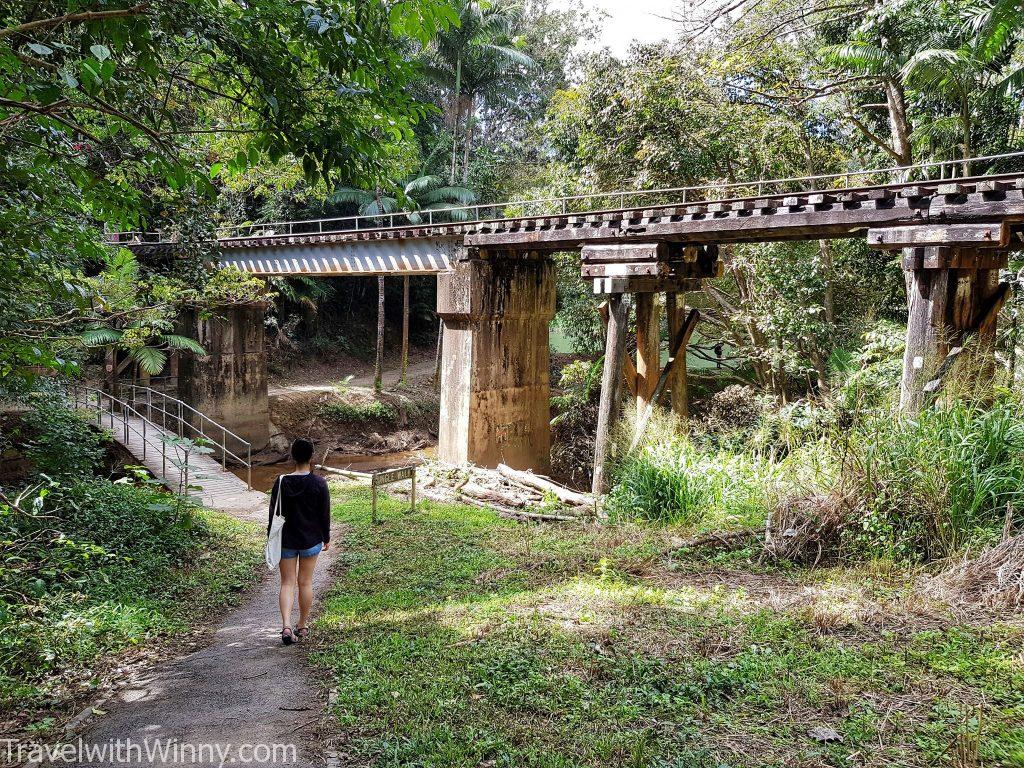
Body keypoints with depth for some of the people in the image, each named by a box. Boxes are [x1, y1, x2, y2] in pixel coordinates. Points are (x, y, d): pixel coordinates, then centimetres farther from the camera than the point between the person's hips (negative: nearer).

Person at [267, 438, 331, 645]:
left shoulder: (281, 482, -8)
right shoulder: (319, 483, -11)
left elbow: (273, 512, -2)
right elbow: (325, 513, -5)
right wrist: (326, 537, 9)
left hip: (286, 540, 1)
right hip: (311, 540, 0)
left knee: (287, 583, 7)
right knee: (305, 583, 12)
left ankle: (286, 626, -10)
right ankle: (303, 627, 23)